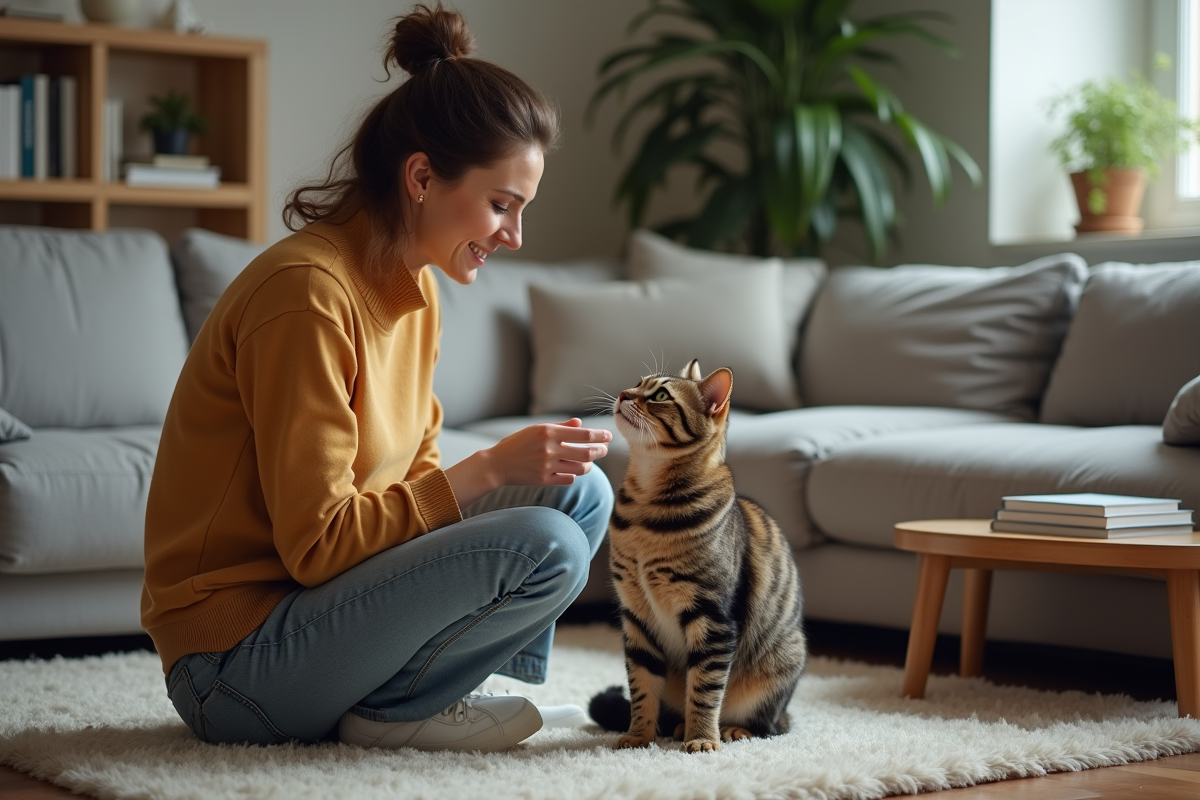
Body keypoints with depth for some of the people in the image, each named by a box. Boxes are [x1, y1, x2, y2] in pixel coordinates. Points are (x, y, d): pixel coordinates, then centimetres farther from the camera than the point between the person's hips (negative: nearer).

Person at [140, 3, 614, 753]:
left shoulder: (415, 290, 8)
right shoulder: (307, 291, -21)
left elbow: (414, 478, 10)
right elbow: (316, 543, -22)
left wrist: (526, 460, -6)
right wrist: (490, 471, -21)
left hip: (312, 602, 9)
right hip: (234, 662, -9)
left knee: (580, 493, 7)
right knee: (544, 548, -23)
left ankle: (410, 686, 4)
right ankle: (394, 711, -4)